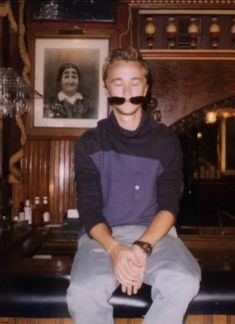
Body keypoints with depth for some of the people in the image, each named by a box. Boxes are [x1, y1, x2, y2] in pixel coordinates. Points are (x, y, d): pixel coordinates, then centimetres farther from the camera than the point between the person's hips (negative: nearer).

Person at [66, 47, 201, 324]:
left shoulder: (166, 141, 5)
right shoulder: (90, 143, 3)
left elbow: (168, 206, -2)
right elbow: (89, 210, -4)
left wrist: (143, 247, -21)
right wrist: (115, 249, -24)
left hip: (154, 232, 1)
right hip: (103, 236, 0)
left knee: (184, 283, -30)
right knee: (82, 294, -30)